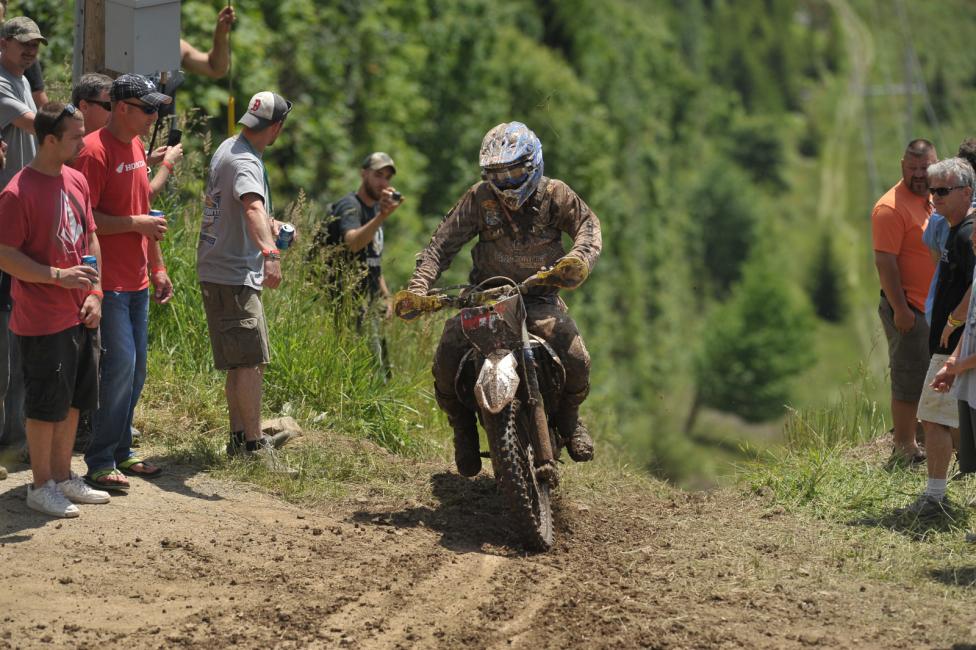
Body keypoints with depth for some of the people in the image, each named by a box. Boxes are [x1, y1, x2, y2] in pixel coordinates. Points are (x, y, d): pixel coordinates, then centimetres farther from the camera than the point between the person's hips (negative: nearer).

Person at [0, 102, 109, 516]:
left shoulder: (76, 181, 7)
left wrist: (94, 294, 4)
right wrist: (58, 276, -24)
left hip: (81, 316, 8)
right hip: (43, 322, -8)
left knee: (72, 401, 16)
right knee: (46, 405, 2)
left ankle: (63, 477, 29)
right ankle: (41, 486, 14)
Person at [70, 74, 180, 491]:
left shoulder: (136, 147, 13)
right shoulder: (95, 151, -15)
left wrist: (157, 267, 21)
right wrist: (137, 223, -18)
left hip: (137, 281, 9)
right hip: (108, 281, -9)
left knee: (135, 370, 11)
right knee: (120, 366, -10)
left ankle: (121, 452, 20)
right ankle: (100, 462, -3)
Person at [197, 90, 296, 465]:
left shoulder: (228, 149, 12)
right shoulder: (245, 163, -20)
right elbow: (253, 208, -41)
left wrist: (267, 224, 45)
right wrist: (270, 253, -55)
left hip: (219, 271, 11)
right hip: (232, 276, -11)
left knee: (243, 362, 17)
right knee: (251, 361, -11)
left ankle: (241, 437, 24)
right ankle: (254, 445, -11)